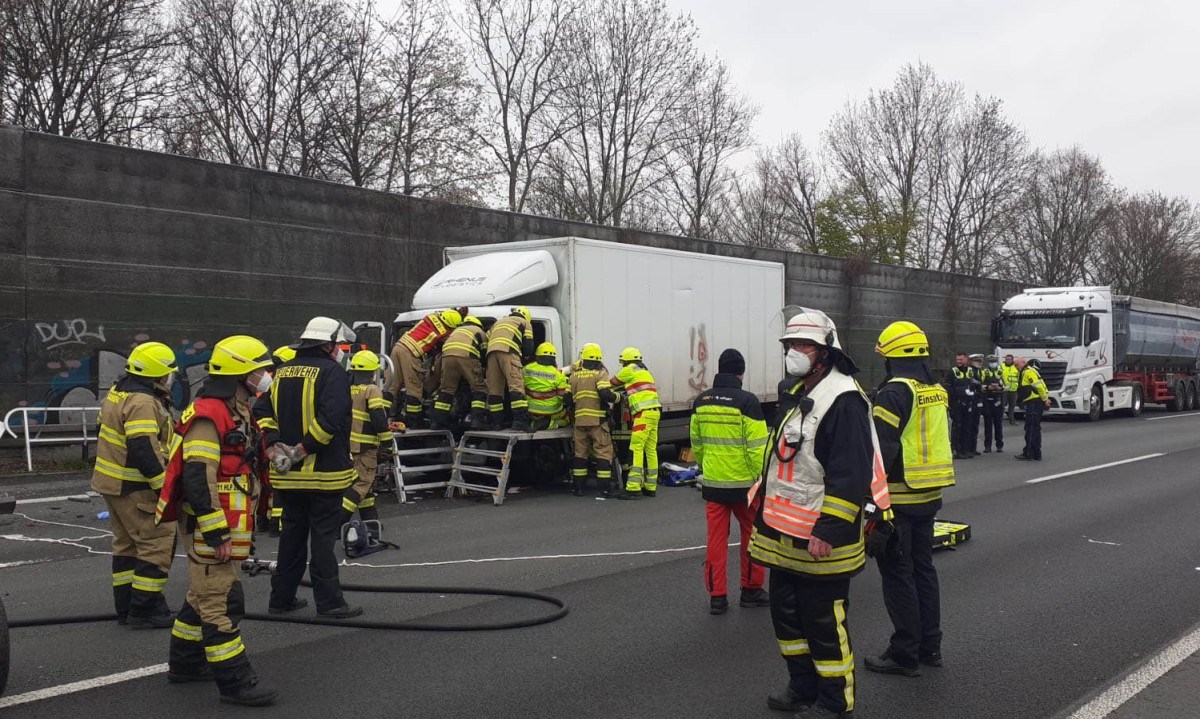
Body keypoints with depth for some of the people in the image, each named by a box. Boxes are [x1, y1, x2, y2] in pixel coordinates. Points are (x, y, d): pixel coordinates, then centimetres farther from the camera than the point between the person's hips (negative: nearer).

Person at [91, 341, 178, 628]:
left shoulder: (118, 393, 12)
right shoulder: (142, 403, -21)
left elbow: (108, 436, 21)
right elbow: (144, 451, -27)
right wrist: (165, 486, -21)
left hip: (112, 483, 11)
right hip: (134, 489, -11)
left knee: (127, 544, 18)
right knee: (158, 544, -5)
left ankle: (126, 607, 26)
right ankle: (144, 610, -2)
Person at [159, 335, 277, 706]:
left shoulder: (236, 411, 16)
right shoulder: (208, 415, -18)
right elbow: (197, 479, -24)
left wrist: (242, 527, 26)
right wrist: (217, 533, -24)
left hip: (229, 523, 11)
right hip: (211, 527, -11)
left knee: (204, 595, 20)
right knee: (222, 603, -7)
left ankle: (185, 663, 34)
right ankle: (234, 681, -3)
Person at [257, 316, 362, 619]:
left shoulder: (282, 373, 12)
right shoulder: (332, 372, -11)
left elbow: (265, 412, 10)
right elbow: (331, 420, -23)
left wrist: (277, 445, 0)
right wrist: (302, 451, -17)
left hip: (289, 475, 7)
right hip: (324, 471, -7)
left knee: (292, 533, 16)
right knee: (323, 537, -1)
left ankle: (282, 598, 22)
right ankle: (329, 602, 3)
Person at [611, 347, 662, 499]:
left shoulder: (630, 369, 2)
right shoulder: (645, 372, 27)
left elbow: (613, 383, 11)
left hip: (644, 413, -9)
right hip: (654, 412, 9)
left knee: (636, 450, -11)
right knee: (650, 451, 12)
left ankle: (633, 489, -17)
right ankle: (650, 487, 16)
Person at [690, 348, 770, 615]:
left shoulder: (701, 401, 4)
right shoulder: (747, 402, -13)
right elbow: (758, 448, -16)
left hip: (712, 483, 4)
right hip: (744, 483, -4)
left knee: (716, 538, 8)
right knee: (751, 536, 13)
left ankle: (717, 597, 9)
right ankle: (751, 590, 22)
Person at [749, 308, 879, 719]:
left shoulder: (843, 400, -18)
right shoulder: (799, 396, 15)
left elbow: (850, 476, -23)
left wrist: (828, 531, -25)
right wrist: (764, 509, 24)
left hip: (819, 541, -10)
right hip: (784, 538, 10)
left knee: (824, 624, 1)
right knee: (786, 612, 18)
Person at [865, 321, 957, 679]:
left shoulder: (895, 392, -17)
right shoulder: (937, 391, 10)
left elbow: (882, 449, -21)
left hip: (898, 498, -9)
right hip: (930, 496, 9)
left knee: (897, 574, 0)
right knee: (923, 568, 17)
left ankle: (905, 654, 6)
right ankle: (930, 646, 26)